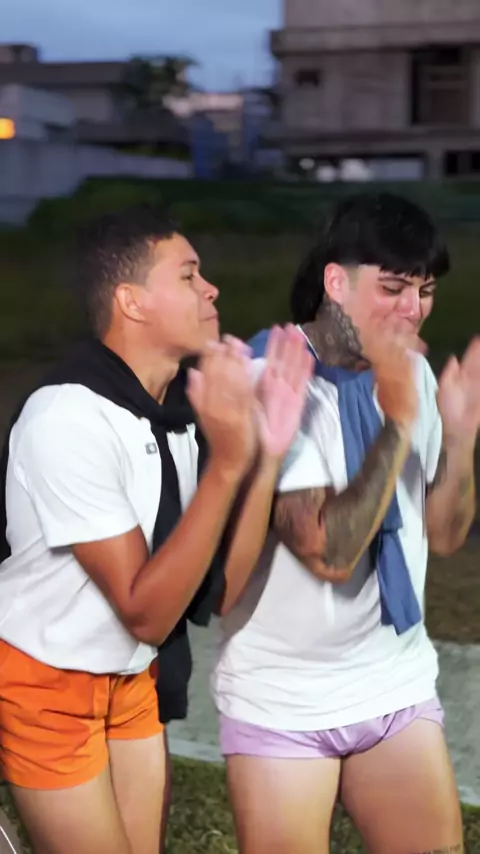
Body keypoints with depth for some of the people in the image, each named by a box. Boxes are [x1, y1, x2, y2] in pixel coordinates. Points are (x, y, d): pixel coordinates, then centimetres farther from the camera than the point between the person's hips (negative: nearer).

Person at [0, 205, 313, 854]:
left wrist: (267, 453, -19)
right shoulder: (68, 418, -27)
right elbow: (146, 612, -26)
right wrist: (228, 461, -33)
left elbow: (221, 588, -8)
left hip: (130, 674, 7)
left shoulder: (184, 403, -7)